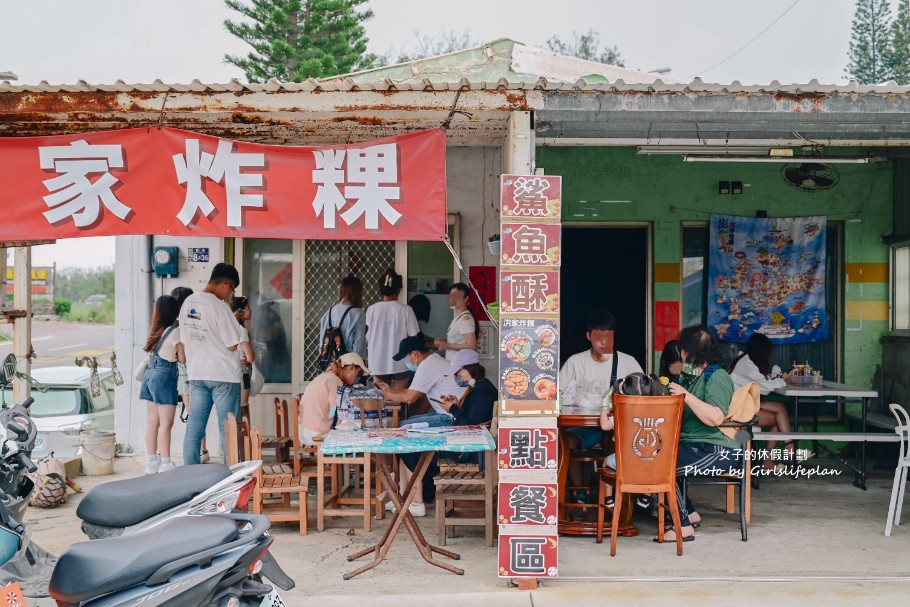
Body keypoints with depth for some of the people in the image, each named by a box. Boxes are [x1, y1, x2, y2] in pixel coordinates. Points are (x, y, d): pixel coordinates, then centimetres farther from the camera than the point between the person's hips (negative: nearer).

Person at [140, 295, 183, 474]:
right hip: (165, 376, -7)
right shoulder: (175, 331, -11)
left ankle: (152, 461, 16)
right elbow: (182, 358, -7)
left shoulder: (157, 330, 8)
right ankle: (165, 463, -2)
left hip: (150, 374, 7)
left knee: (152, 422, 10)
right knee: (166, 424, -4)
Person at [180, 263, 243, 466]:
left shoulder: (187, 302, 5)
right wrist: (236, 324, 2)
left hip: (196, 374, 7)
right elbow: (232, 345, -14)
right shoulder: (220, 307, -17)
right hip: (223, 375, -6)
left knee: (194, 429, 10)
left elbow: (184, 342, 12)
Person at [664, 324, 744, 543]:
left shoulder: (717, 377, -9)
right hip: (691, 445, 10)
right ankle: (690, 513, 9)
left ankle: (684, 526, -12)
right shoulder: (687, 376, 21)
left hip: (718, 451, -10)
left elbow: (715, 418, -24)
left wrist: (686, 395, -23)